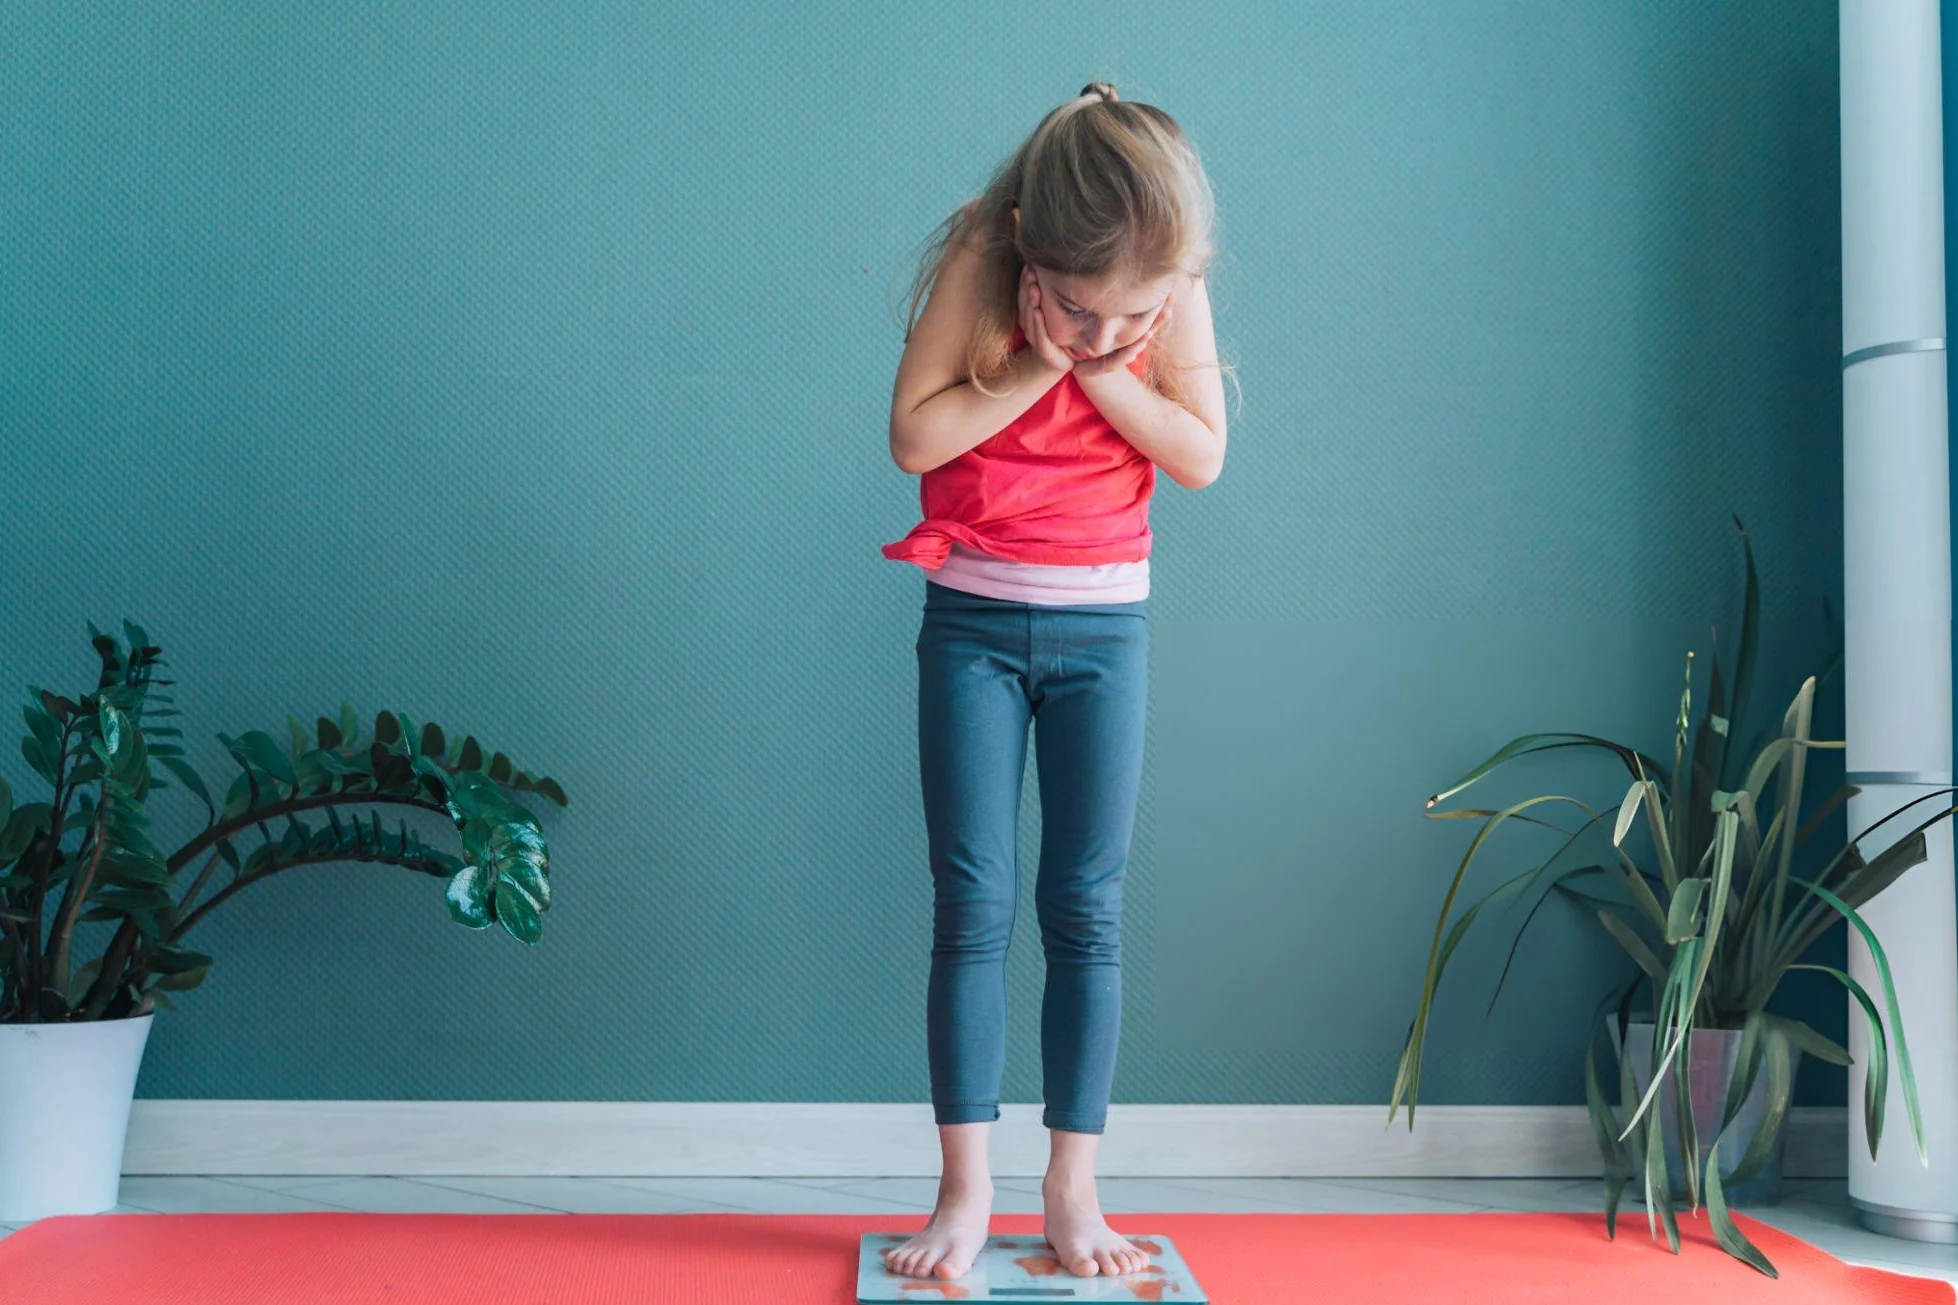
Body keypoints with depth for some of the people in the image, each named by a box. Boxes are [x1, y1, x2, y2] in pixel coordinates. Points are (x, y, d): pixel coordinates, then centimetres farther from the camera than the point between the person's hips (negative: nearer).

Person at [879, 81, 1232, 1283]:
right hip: (974, 620, -1)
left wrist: (1098, 370, -20)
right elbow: (914, 437, -15)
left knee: (1088, 910, 2)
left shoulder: (1175, 295, -7)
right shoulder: (976, 266, -12)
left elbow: (1204, 456, -11)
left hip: (1104, 628, 1)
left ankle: (1074, 1189, 11)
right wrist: (1037, 369, -21)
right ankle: (965, 1194, 6)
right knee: (973, 906, -2)